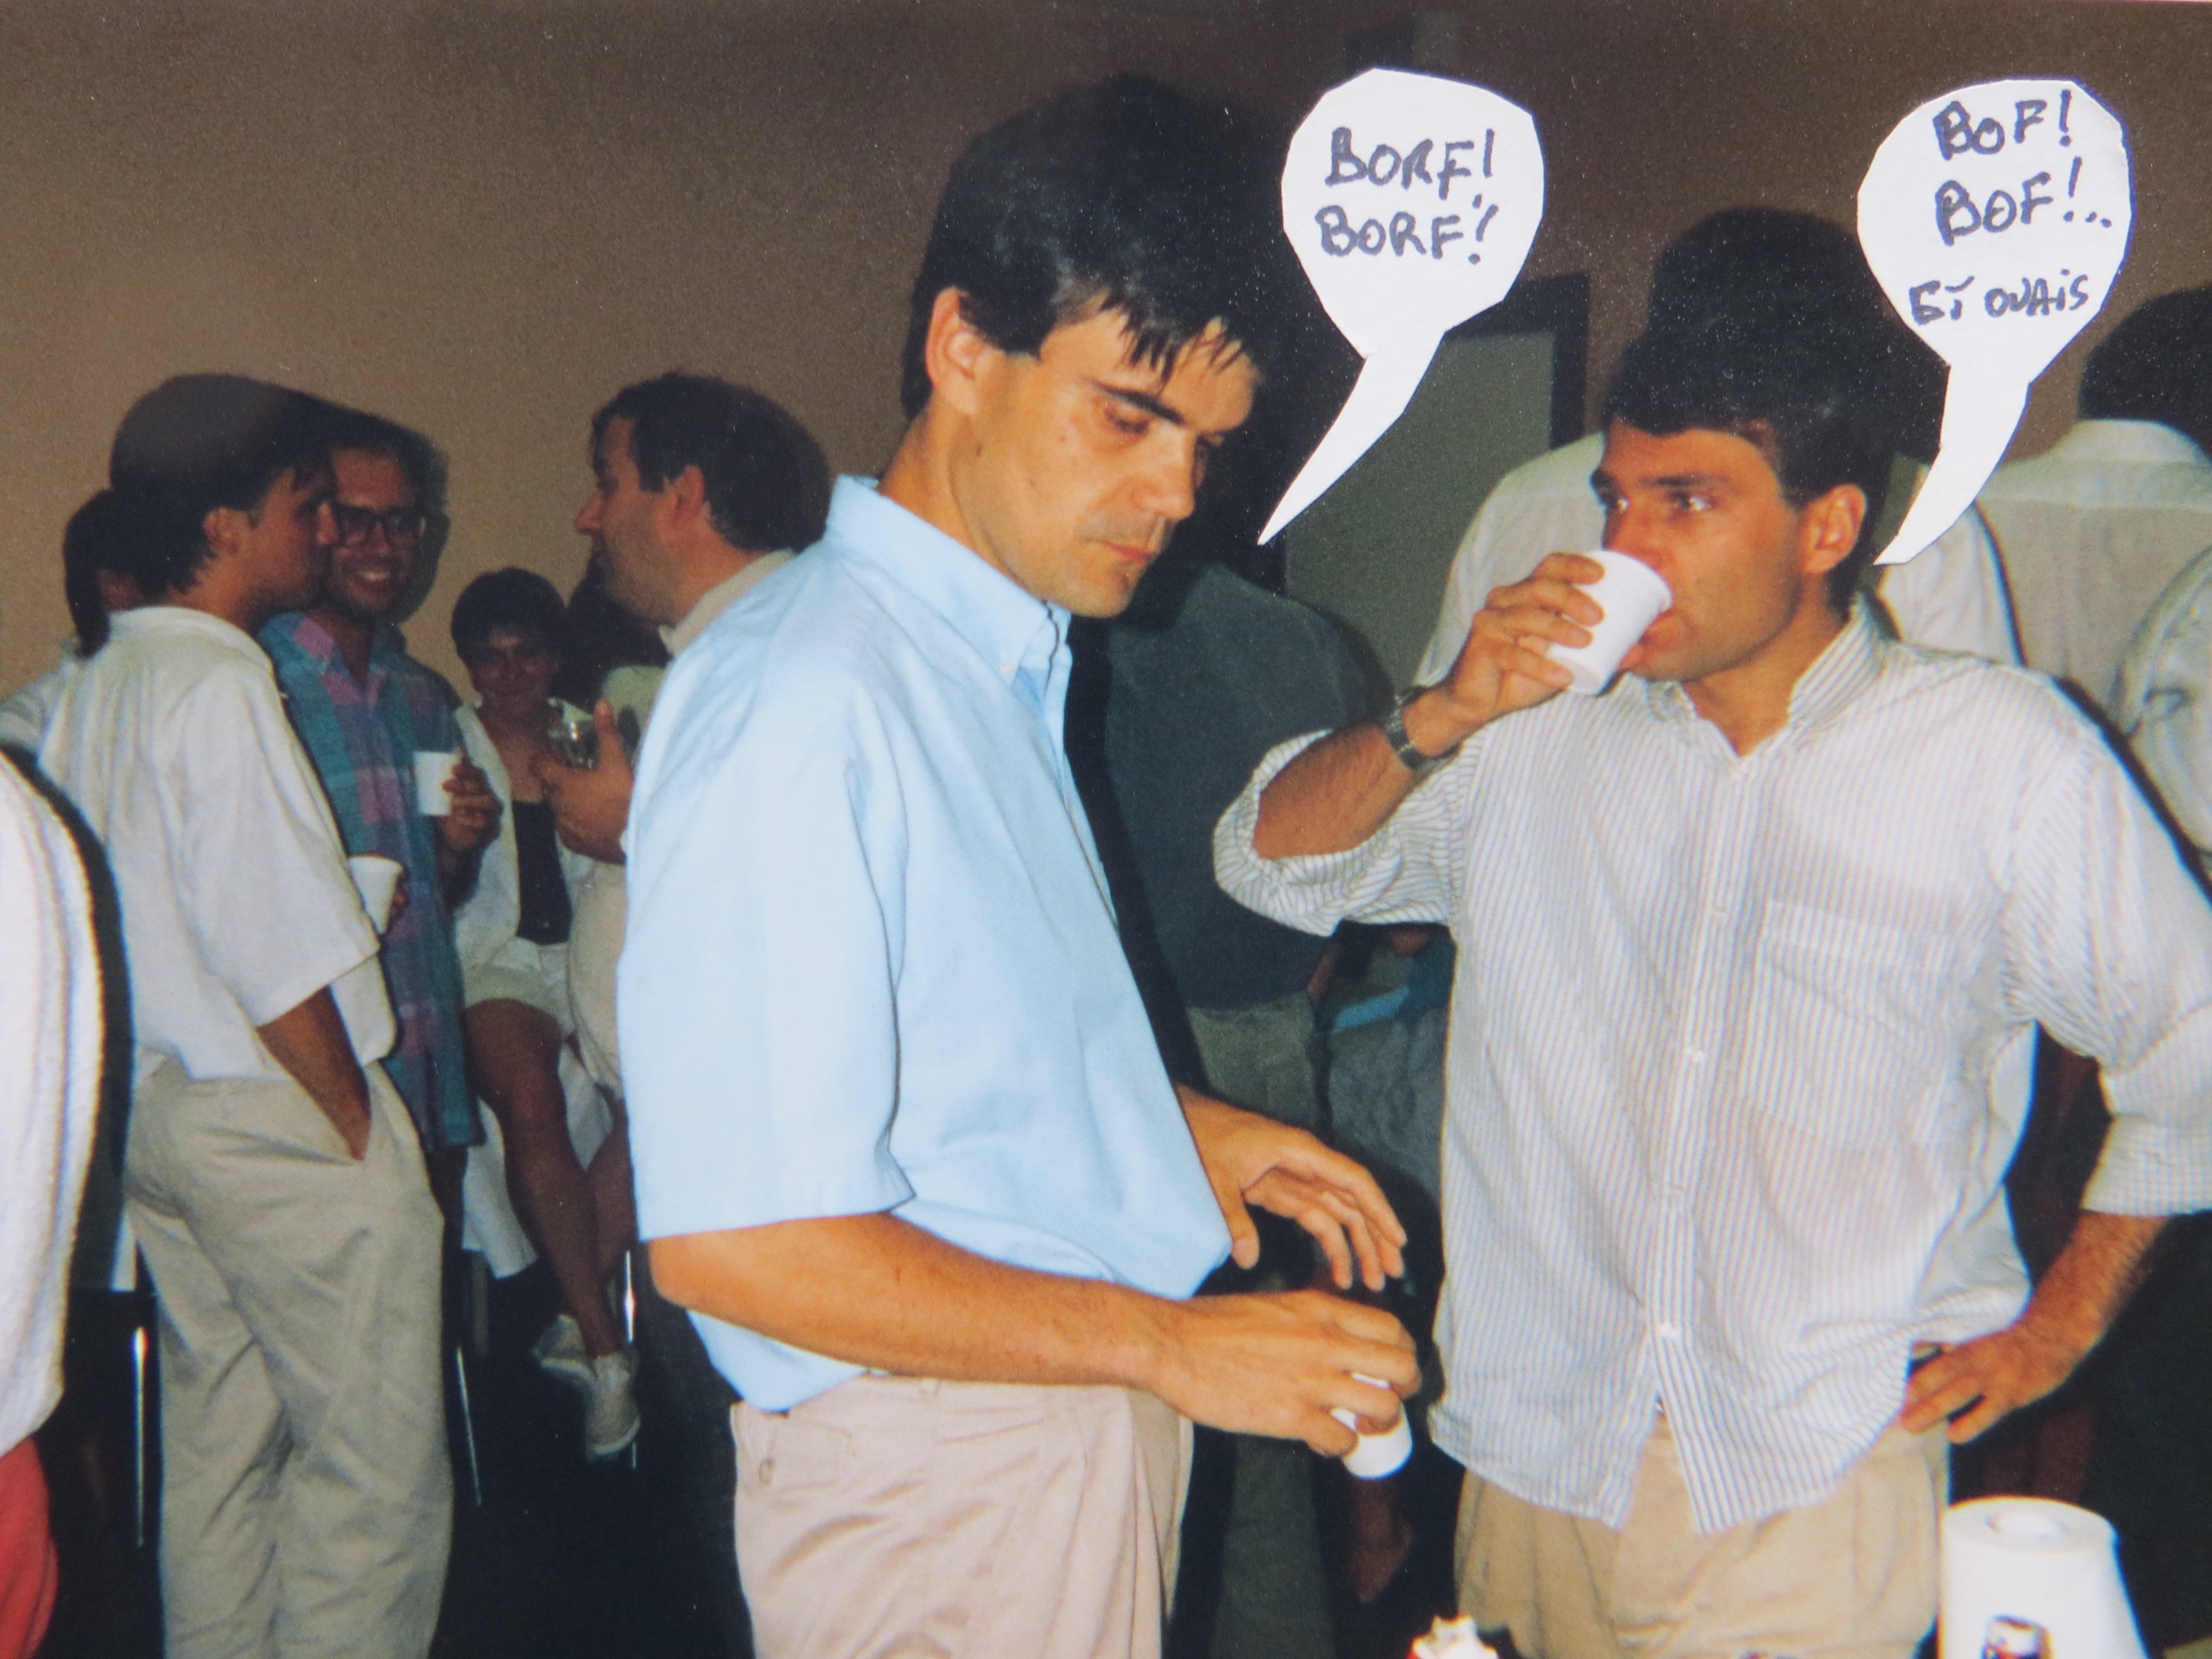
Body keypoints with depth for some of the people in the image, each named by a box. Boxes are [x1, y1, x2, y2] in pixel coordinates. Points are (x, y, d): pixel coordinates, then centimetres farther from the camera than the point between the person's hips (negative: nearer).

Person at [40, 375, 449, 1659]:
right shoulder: (221, 687, -19)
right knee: (377, 1460, 1)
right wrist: (359, 1124, -10)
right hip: (276, 1110, -10)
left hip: (153, 1106, 10)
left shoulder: (96, 686, 10)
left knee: (217, 1447, 19)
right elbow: (276, 961, -21)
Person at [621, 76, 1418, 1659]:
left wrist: (1171, 1126, 7)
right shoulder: (797, 703, -23)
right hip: (936, 1473, -9)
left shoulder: (1006, 655, 7)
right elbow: (732, 1238, -25)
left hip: (1088, 1411, 9)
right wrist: (1170, 1345, -21)